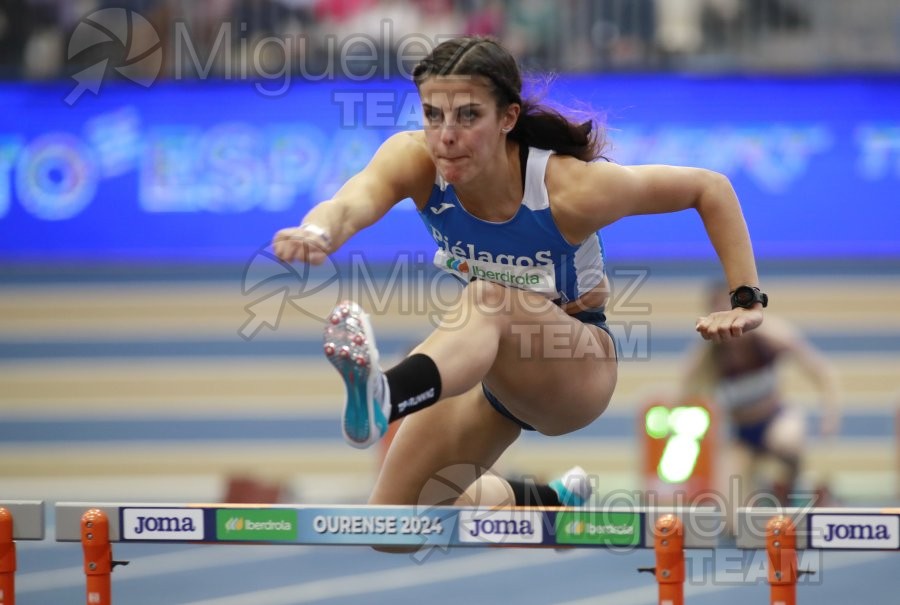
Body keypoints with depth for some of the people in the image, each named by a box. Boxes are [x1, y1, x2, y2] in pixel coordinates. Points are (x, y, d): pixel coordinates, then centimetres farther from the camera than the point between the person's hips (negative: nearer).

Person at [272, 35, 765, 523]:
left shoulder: (570, 188, -29)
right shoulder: (415, 161, -22)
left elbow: (710, 188, -16)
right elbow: (355, 202, -46)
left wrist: (745, 300, -21)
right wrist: (318, 233, -69)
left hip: (578, 368, -5)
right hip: (479, 362, 5)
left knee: (488, 301, -38)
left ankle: (383, 397, -69)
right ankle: (547, 501, 31)